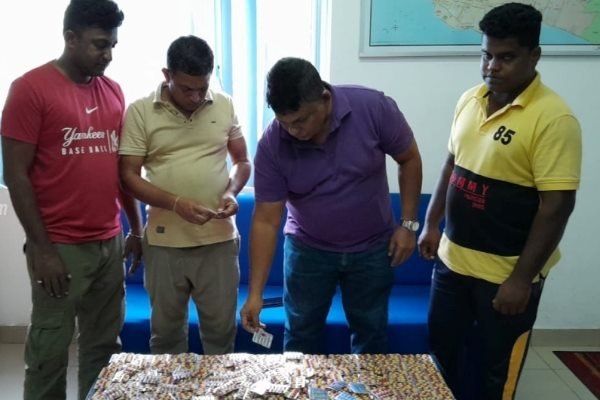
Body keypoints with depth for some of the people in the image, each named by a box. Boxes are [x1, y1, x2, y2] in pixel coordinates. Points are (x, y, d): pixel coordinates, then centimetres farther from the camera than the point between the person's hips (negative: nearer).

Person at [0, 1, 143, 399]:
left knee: (105, 344, 13)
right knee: (50, 348, 7)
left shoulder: (113, 90, 10)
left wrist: (137, 228, 12)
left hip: (110, 243, 5)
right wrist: (42, 248, -12)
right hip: (60, 247, -5)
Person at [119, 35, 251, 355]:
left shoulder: (225, 106, 2)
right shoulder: (140, 112, -5)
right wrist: (176, 203, -20)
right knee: (165, 331, 14)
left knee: (221, 329, 13)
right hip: (164, 242, -1)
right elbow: (128, 176, -7)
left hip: (219, 239, 1)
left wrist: (231, 192, -11)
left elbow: (243, 161, 10)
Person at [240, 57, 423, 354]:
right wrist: (255, 293, -18)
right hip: (308, 249, 0)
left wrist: (408, 224, -10)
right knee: (300, 335, 13)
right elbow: (265, 219, -17)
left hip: (372, 247, 0)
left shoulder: (374, 107, -23)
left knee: (370, 333, 15)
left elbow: (409, 159, -7)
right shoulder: (271, 145, -21)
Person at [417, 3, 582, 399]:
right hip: (453, 259, 6)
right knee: (440, 352, 20)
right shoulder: (469, 100, 3)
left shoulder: (553, 118, -18)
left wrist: (522, 279, -19)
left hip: (506, 273, -6)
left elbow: (556, 206, -19)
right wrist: (432, 224, 12)